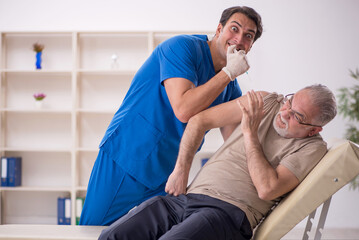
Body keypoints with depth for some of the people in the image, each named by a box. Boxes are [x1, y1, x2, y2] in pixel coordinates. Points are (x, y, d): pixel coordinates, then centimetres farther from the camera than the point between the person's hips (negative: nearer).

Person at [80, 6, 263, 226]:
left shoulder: (230, 87, 9)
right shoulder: (183, 46, -13)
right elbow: (183, 110, -26)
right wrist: (229, 72, -20)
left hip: (166, 176, 7)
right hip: (123, 163, -7)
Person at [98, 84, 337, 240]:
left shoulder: (312, 147, 1)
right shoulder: (266, 102, 14)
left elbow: (267, 189, -13)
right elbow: (201, 119, 18)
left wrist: (250, 133, -7)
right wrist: (180, 171, 12)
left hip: (227, 211, -5)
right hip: (185, 198, 6)